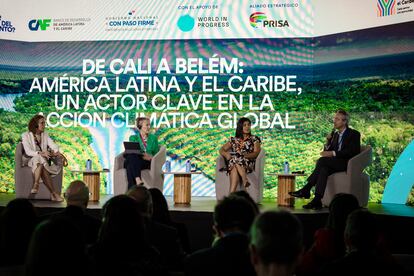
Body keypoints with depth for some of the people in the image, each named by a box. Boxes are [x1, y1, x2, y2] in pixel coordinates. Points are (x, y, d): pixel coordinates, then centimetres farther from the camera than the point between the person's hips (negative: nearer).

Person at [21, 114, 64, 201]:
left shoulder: (45, 135, 17)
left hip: (43, 160, 3)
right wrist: (41, 153, -32)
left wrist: (57, 152, -26)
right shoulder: (26, 135, 2)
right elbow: (28, 151, -13)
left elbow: (53, 145, 0)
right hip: (30, 160, -3)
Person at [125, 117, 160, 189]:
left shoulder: (153, 138, 22)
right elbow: (131, 152, 3)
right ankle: (138, 181, -55)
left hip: (148, 163, 0)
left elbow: (157, 153, 15)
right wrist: (141, 156, -18)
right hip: (134, 161, 0)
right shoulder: (133, 138, 18)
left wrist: (151, 157, -10)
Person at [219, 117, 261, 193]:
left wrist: (245, 155, -19)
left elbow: (256, 153, 1)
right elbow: (221, 149, 18)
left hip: (248, 164, -2)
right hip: (233, 163, 2)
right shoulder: (234, 140, 22)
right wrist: (226, 154, -8)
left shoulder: (254, 139, 15)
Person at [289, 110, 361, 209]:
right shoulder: (335, 134, 21)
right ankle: (317, 200, -40)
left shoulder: (354, 134, 1)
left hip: (348, 164, -6)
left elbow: (353, 152, -14)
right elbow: (327, 151, 18)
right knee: (324, 169, -30)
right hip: (335, 163, 6)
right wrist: (328, 141, -2)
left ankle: (306, 189, -29)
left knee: (322, 160, -29)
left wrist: (333, 153, -20)